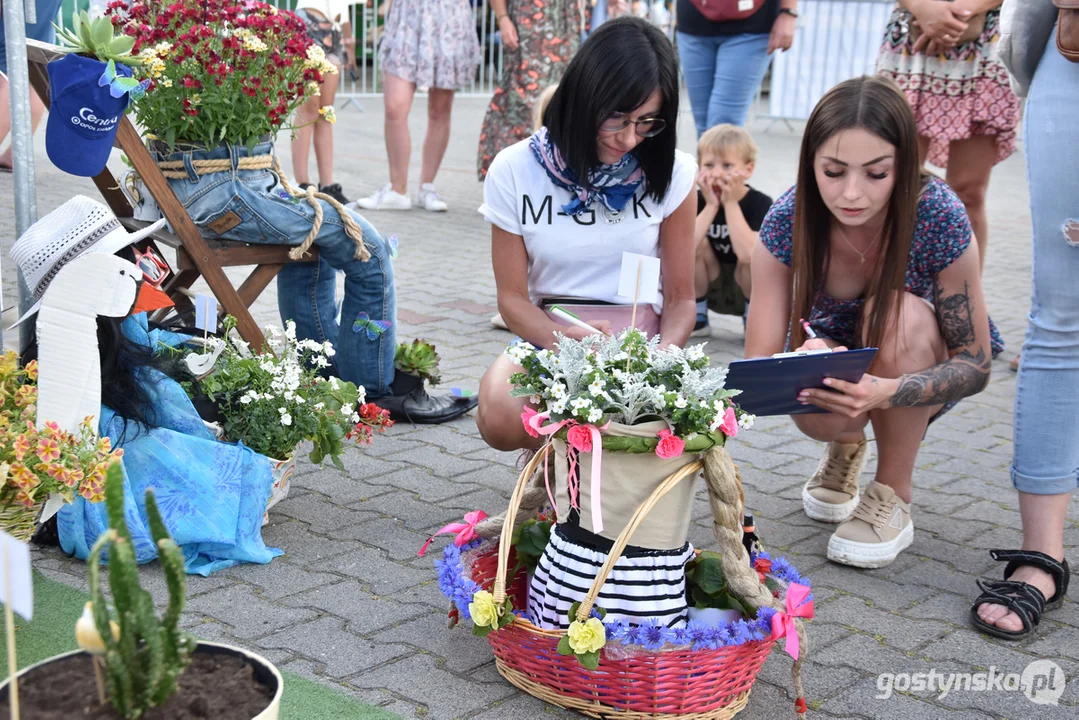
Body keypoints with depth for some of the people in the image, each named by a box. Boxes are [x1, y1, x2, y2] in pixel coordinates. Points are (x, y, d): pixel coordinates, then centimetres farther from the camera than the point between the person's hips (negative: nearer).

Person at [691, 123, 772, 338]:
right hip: (709, 290, 3)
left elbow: (747, 254, -38)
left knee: (753, 258, -32)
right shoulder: (698, 200, -12)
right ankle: (697, 317, -4)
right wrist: (711, 206, -29)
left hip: (748, 290, -3)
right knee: (698, 243, -22)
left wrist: (730, 203, -31)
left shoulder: (760, 203, -21)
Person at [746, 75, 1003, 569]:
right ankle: (847, 448, 8)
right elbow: (757, 364, -23)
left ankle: (892, 498, -14)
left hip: (925, 366, -1)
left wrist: (885, 392, -44)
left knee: (898, 312, -33)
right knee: (819, 412, -33)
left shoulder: (939, 218, -30)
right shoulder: (787, 220, -25)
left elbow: (975, 365, -23)